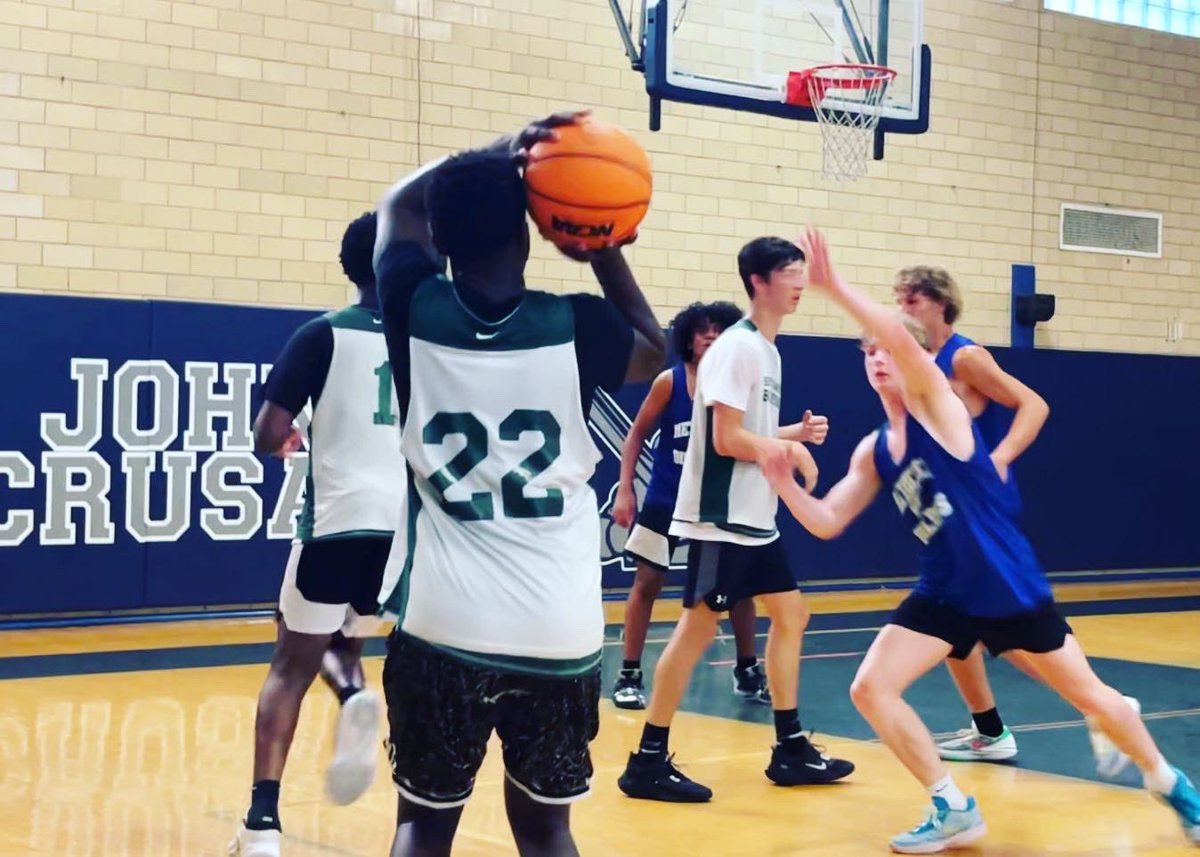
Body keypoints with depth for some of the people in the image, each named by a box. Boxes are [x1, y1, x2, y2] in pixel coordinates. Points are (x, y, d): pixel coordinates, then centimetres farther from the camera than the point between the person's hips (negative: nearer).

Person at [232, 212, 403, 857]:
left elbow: (269, 437, -4)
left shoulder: (324, 334, 0)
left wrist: (289, 440, 18)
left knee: (292, 666, 10)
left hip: (339, 519, -3)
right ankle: (355, 697, -9)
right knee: (339, 643, 26)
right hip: (413, 525, 3)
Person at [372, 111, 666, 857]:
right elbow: (655, 354, 18)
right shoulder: (574, 326, -6)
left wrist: (499, 154, 15)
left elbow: (401, 204, 18)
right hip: (559, 631, 0)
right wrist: (606, 255, 13)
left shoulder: (416, 313, -3)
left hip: (443, 625, 0)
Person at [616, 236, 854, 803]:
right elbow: (727, 439, -21)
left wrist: (794, 436, 3)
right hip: (721, 518, -10)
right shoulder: (737, 347, -15)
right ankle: (648, 761, -3)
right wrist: (792, 450, -10)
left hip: (756, 518, 10)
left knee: (790, 615, 13)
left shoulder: (767, 349, 14)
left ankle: (790, 749, 21)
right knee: (698, 626, -8)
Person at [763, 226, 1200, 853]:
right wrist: (786, 486, -12)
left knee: (1089, 696, 9)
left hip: (1011, 588, -5)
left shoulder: (938, 403, -13)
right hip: (945, 594, 6)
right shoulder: (872, 452, 6)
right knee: (870, 690, -10)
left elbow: (902, 339, -32)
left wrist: (831, 285, -37)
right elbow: (826, 524, 5)